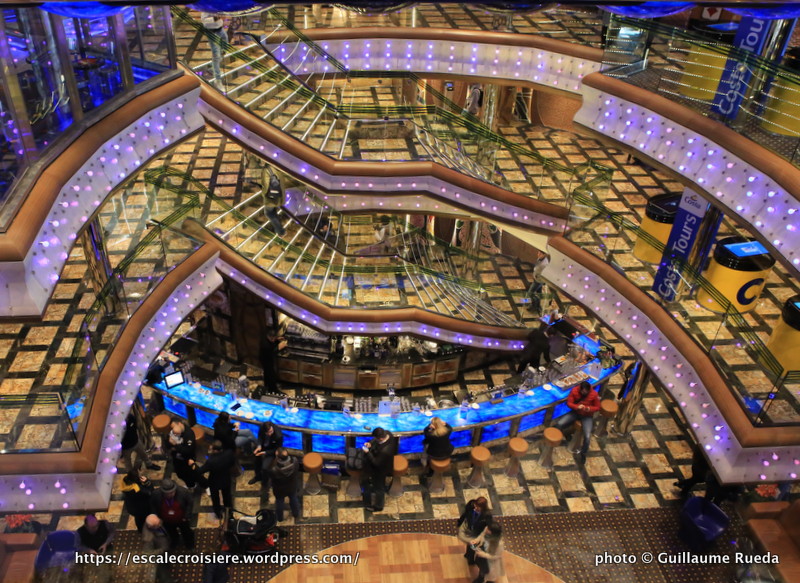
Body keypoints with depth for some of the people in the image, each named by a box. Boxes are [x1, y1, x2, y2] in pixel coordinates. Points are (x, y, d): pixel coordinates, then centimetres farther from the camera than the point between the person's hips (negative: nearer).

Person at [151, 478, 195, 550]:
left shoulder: (183, 492, -37)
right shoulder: (156, 495, -33)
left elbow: (190, 503, -18)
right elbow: (153, 506, -10)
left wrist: (187, 516, -16)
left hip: (181, 519, -1)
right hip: (167, 521, 1)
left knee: (186, 531, 28)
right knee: (171, 533, 32)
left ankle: (189, 543, 61)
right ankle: (174, 542, 66)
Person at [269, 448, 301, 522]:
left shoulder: (274, 469, -44)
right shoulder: (294, 461, -36)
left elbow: (271, 475, -19)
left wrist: (276, 458, -24)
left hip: (280, 490, -2)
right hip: (293, 487, 2)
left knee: (279, 502, 30)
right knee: (294, 499, 33)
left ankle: (279, 518, 58)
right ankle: (296, 515, 60)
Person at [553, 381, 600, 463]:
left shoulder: (594, 394, -20)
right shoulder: (574, 390, -16)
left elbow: (597, 407, -7)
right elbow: (569, 403, -11)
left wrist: (589, 409, -28)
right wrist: (577, 407, -31)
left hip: (587, 416, -2)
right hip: (575, 412, 2)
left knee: (587, 436, -22)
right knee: (559, 424, -18)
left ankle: (583, 453, 6)